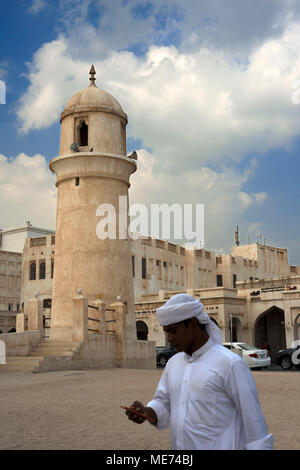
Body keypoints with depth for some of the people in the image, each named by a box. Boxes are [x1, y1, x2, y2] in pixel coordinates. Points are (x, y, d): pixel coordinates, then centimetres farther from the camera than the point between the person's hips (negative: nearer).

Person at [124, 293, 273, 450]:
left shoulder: (230, 364, -17)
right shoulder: (173, 362, 6)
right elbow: (163, 402, 11)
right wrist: (148, 413, -8)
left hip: (219, 446, -6)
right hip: (178, 446, 7)